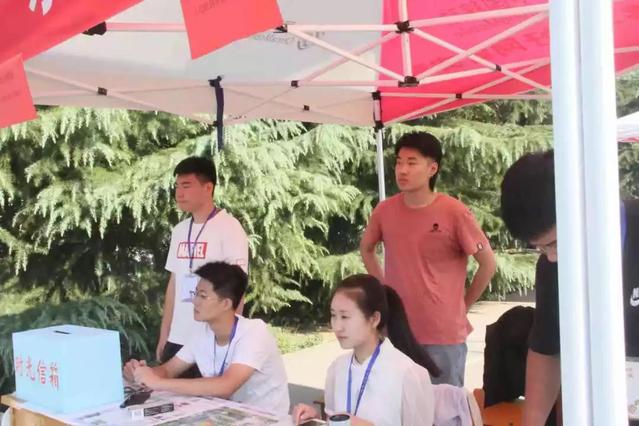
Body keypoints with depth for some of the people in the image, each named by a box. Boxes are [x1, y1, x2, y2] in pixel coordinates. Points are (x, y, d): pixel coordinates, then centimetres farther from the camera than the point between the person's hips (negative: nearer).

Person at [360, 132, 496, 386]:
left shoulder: (454, 212, -13)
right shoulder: (384, 211, -2)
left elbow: (488, 264, -4)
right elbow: (366, 249, 18)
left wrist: (463, 305, 1)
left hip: (445, 335, -3)